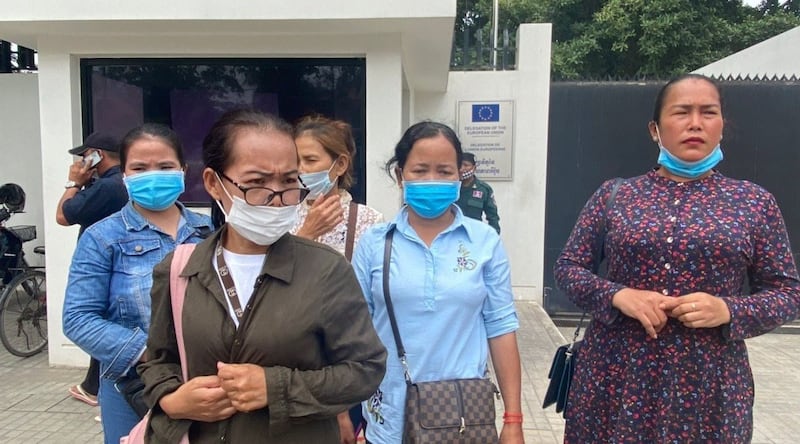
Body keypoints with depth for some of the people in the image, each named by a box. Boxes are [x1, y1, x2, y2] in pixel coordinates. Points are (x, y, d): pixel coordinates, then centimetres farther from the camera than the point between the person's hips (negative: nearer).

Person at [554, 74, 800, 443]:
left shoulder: (754, 203, 3)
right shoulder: (614, 196, 1)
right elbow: (567, 267, 3)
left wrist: (728, 310, -14)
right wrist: (618, 296, -14)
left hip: (709, 385, 0)